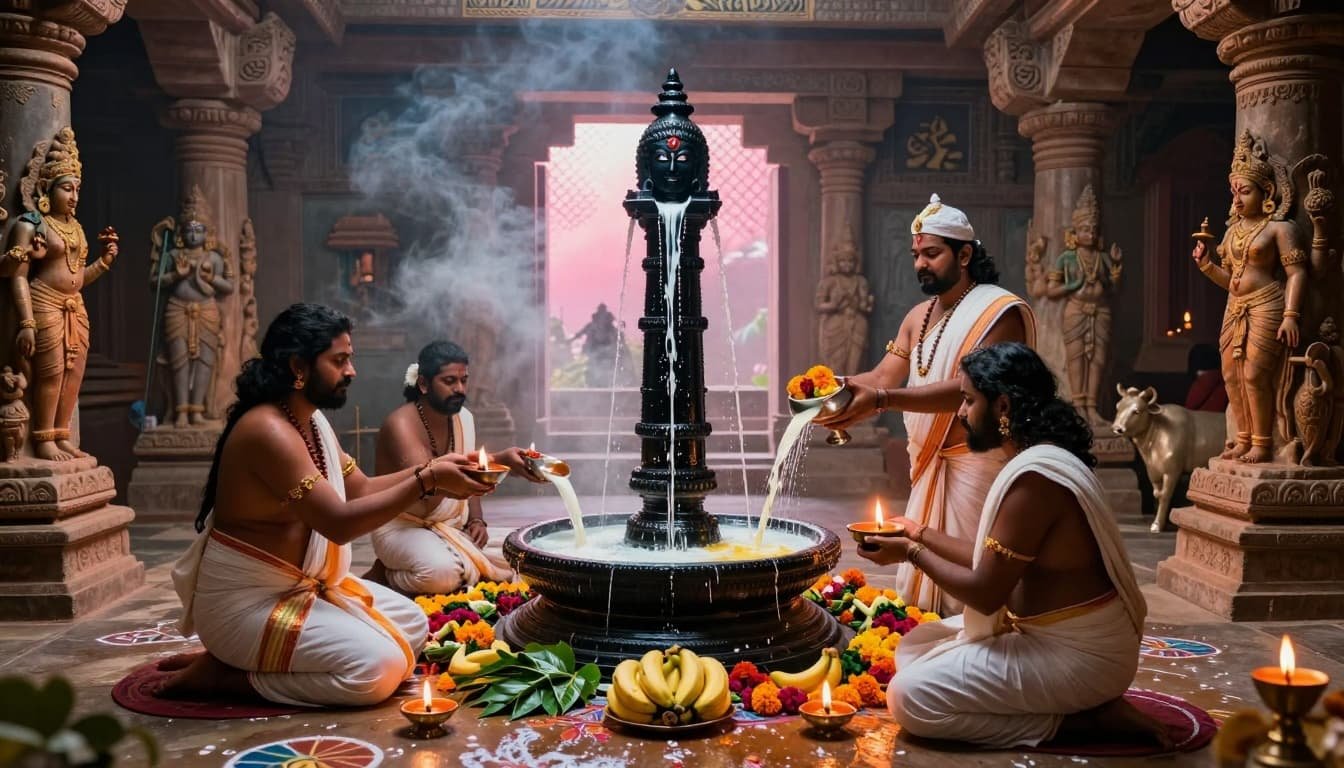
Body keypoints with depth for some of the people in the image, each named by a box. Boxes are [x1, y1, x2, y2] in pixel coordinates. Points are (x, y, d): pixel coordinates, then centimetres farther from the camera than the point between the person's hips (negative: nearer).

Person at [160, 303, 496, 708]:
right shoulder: (268, 431, -24)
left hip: (300, 585, 10)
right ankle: (227, 675, -6)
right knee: (379, 666, -21)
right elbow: (339, 523, -28)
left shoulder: (313, 421, 9)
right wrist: (427, 481, -27)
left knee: (412, 624, 11)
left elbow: (361, 489, 9)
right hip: (247, 602, -10)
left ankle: (246, 658, 8)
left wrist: (430, 468, -5)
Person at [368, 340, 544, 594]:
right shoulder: (401, 424, -20)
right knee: (442, 572, -35)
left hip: (453, 525, 7)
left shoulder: (463, 418, 4)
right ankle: (385, 575, -4)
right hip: (403, 526, -7)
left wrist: (477, 519, -3)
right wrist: (498, 461, -46)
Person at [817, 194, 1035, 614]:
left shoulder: (1000, 311, -12)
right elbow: (882, 376, 5)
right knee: (924, 578, 14)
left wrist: (881, 400, -35)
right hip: (931, 467, 8)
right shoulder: (918, 318, 13)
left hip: (978, 465, -8)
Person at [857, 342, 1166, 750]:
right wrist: (921, 534, 15)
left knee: (910, 696, -14)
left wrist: (912, 553, -7)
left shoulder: (1033, 476, -24)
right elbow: (992, 560, 13)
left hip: (1077, 655, -10)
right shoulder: (1043, 458, 7)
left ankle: (1076, 721, -6)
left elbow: (985, 593, -20)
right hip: (1056, 636, 10)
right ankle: (1082, 705, 7)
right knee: (916, 644, 16)